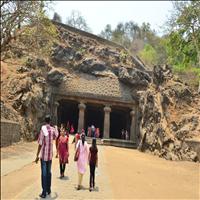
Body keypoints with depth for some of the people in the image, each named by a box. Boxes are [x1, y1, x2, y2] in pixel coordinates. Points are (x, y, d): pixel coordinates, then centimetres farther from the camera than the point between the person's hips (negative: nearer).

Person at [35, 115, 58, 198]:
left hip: (43, 155, -4)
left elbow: (40, 144, -15)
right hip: (50, 155, 4)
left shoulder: (43, 129, -14)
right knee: (49, 172, 16)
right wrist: (56, 128, 45)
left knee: (44, 173, 1)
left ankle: (44, 192, 5)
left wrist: (37, 156, -8)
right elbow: (56, 136, 26)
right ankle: (48, 190, 28)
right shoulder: (53, 129, 1)